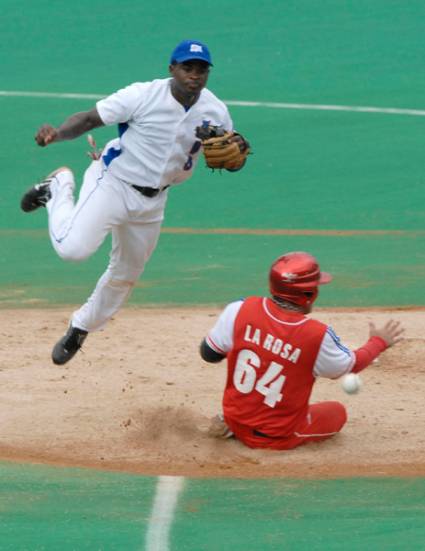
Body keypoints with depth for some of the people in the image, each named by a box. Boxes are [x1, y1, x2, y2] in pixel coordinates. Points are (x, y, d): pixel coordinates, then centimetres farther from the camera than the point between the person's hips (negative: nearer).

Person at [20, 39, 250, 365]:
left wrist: (238, 150, -22)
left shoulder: (215, 112, -7)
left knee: (125, 276, 18)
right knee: (73, 248, -27)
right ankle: (59, 189, 5)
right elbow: (89, 119, -19)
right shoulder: (143, 96, -21)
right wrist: (58, 133, -40)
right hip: (114, 183, -5)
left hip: (152, 201, 5)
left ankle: (80, 329, 44)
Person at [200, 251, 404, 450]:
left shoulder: (240, 310, -16)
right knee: (337, 412, 22)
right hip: (279, 439, -4)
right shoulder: (318, 336, -20)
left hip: (236, 420, 4)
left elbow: (209, 353, -5)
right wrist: (379, 342, 19)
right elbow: (351, 364, 0)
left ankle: (230, 424, 7)